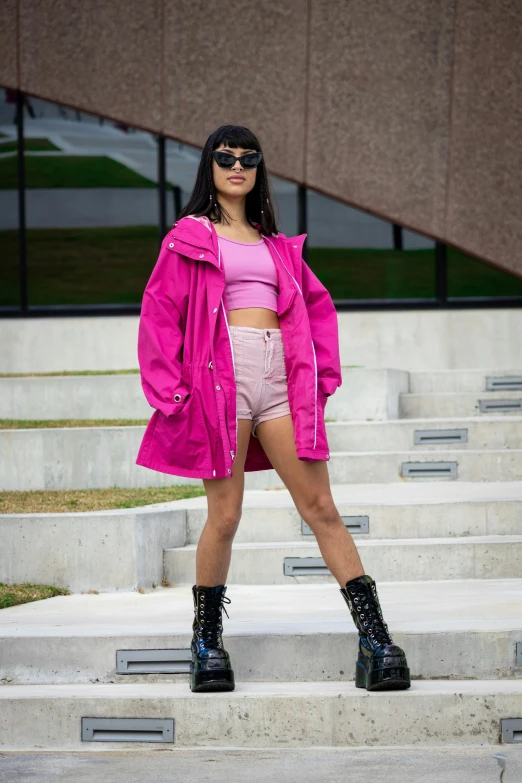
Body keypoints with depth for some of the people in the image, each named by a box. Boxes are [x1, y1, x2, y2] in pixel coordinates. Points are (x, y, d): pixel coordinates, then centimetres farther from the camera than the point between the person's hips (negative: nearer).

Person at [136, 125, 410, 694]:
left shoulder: (276, 244, 21)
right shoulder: (190, 236, 9)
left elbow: (317, 305, 25)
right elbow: (160, 314, 3)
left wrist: (323, 372, 12)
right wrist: (171, 391, -5)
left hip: (283, 382, 3)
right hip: (221, 378, -3)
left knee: (321, 508, -3)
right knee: (225, 515, -5)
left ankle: (375, 641, -7)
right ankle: (206, 639, 12)